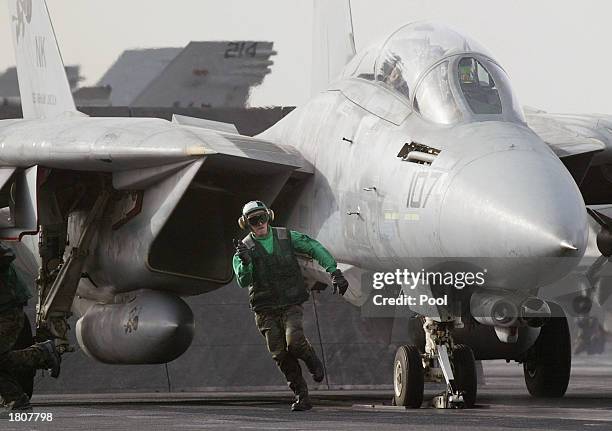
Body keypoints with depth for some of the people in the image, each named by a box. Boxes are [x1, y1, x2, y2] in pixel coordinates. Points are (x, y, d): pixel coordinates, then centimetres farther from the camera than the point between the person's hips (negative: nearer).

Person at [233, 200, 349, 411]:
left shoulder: (286, 237, 2)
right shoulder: (245, 248, -2)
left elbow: (315, 248, 2)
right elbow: (243, 281, -14)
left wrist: (334, 272, -9)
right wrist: (245, 262, -35)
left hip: (291, 304, -1)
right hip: (266, 310, 1)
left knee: (294, 341, -24)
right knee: (280, 355, -4)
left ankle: (312, 361, 9)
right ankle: (301, 396, 7)